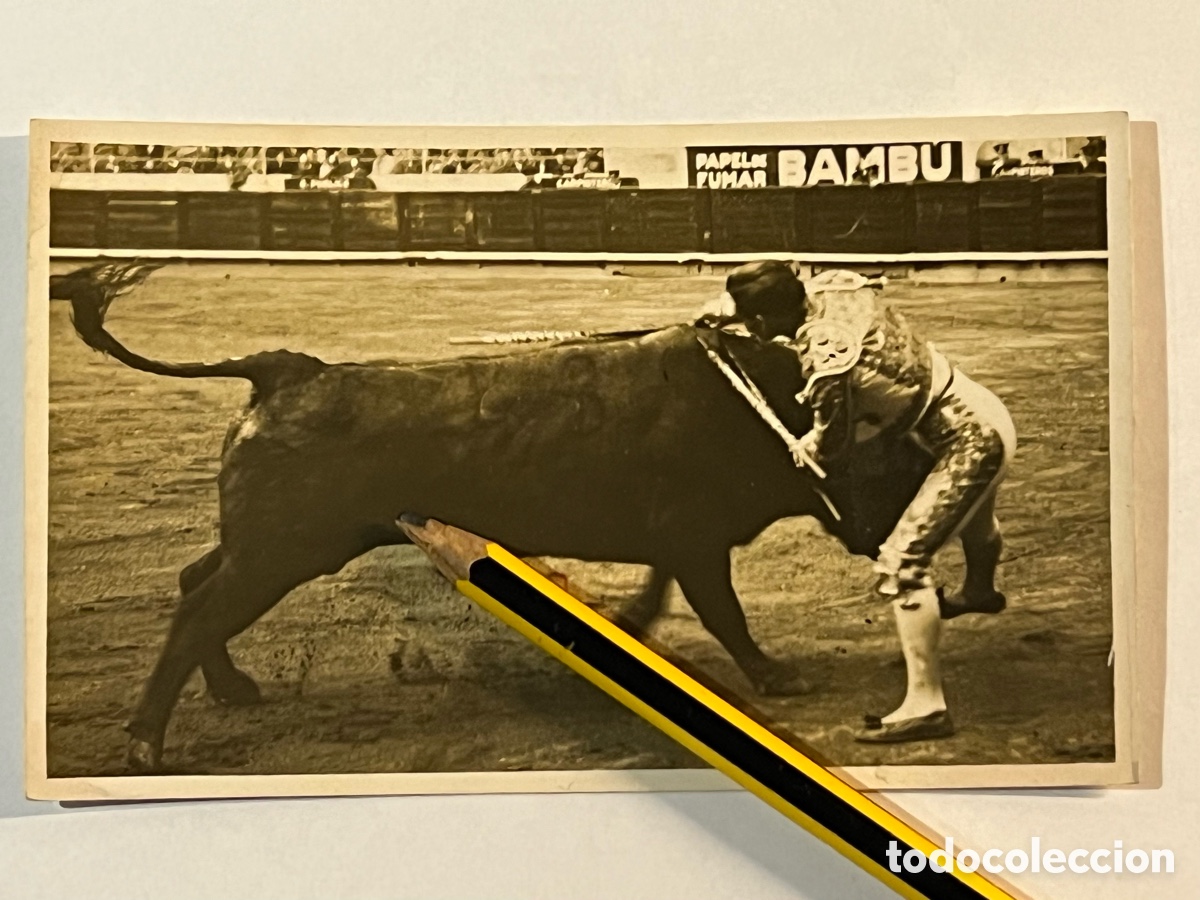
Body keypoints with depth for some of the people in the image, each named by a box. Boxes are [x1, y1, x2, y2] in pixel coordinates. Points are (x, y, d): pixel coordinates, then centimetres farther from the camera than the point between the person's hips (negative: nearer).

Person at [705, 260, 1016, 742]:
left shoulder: (827, 365, -30)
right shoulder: (832, 285, -10)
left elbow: (832, 448, -15)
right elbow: (790, 298, 16)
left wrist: (804, 447, 7)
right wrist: (729, 309, 10)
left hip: (971, 443, -10)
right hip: (985, 414, 10)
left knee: (902, 563, -13)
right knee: (968, 505, 38)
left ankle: (926, 705, -9)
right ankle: (981, 589, 69)